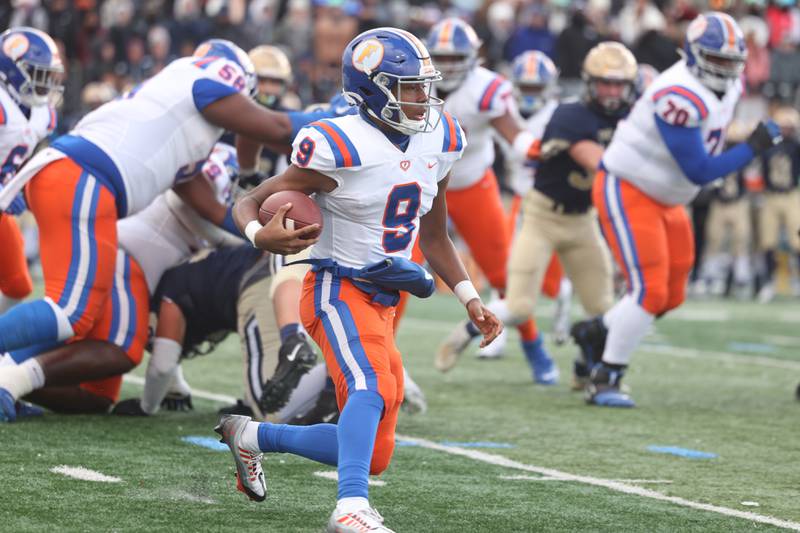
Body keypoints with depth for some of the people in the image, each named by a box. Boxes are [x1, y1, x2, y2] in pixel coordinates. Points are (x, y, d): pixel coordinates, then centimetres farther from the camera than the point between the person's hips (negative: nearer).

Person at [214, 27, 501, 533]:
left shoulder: (437, 142, 5)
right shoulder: (342, 148, -16)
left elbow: (435, 238, 19)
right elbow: (247, 205, -9)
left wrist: (471, 300, 9)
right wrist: (262, 236, -32)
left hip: (383, 304, 8)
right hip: (339, 291, -8)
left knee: (373, 454, 8)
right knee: (373, 387, -36)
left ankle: (251, 436, 28)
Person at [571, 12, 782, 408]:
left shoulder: (727, 86, 1)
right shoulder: (680, 98, -28)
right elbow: (698, 171, -27)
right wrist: (754, 147, -26)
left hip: (664, 201, 9)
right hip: (626, 192, -9)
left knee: (671, 297, 11)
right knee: (650, 291, -15)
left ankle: (594, 333, 31)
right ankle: (604, 382, -4)